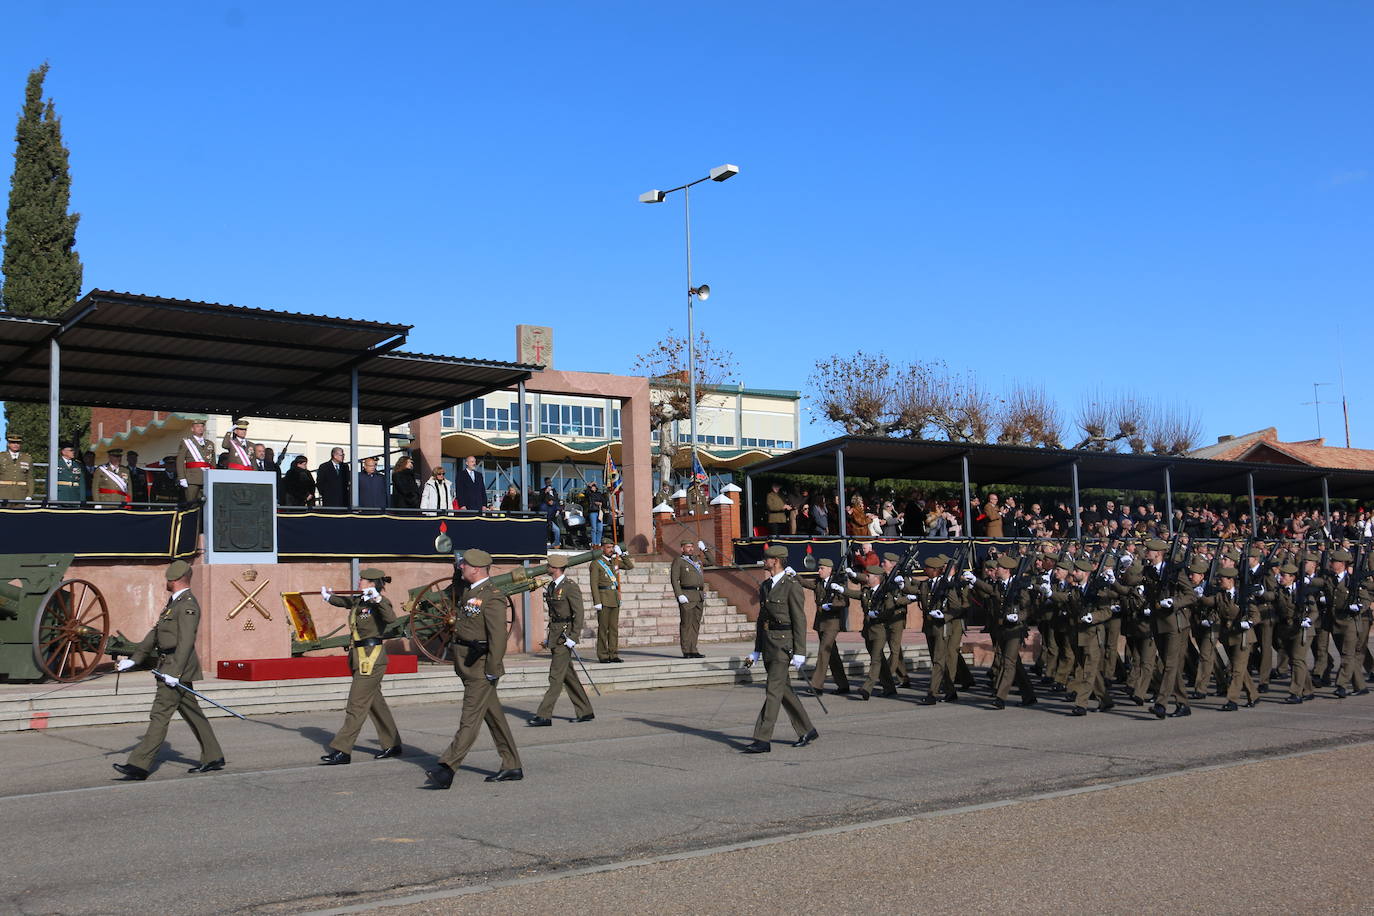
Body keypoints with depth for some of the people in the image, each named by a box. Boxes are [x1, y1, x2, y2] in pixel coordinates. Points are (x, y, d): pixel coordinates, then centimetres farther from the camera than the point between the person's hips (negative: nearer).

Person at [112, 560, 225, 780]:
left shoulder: (188, 605, -15)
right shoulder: (173, 603, 18)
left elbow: (186, 641, -23)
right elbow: (155, 634, 21)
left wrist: (174, 673, -28)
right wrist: (133, 660, 16)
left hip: (177, 667, -10)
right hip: (168, 667, 10)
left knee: (160, 715, -10)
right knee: (192, 713, 13)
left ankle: (139, 766, -11)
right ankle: (213, 758, 19)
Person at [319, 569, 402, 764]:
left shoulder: (380, 602, -13)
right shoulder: (358, 600, 12)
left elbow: (391, 618, -33)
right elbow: (343, 601, 35)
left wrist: (378, 599, -42)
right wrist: (329, 597, 53)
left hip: (372, 658, -9)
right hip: (360, 658, 9)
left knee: (356, 705, -7)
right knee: (376, 703, 14)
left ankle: (342, 751, -4)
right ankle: (392, 745, 23)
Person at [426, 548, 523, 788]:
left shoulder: (493, 597, -16)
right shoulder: (470, 592, 13)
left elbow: (498, 636, -21)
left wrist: (492, 670, -22)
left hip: (481, 668, -10)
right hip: (468, 666, 10)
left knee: (470, 719, -8)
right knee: (494, 716, 14)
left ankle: (446, 770, -12)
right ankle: (512, 767, 21)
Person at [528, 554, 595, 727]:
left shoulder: (570, 587, -12)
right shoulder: (551, 586, 14)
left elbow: (579, 614, -15)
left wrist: (573, 638, -18)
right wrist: (549, 637, 20)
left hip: (565, 635, -9)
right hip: (555, 634, 9)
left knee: (556, 677, -7)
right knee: (569, 676, 12)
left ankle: (544, 716, -6)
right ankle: (585, 712, 19)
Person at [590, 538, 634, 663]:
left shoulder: (615, 561, 15)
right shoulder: (596, 564, -5)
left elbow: (630, 566, 15)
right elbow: (594, 584, -9)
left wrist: (622, 553, 7)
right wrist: (597, 602, -16)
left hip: (615, 598, 6)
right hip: (603, 598, -6)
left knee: (614, 627, 6)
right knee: (603, 628, -4)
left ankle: (613, 655, 9)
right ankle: (603, 656, -1)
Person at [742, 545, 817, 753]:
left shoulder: (792, 585, -10)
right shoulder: (765, 586, 15)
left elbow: (799, 620, -13)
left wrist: (799, 653, -16)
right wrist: (757, 650, 17)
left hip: (783, 643, -9)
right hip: (767, 643, 9)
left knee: (773, 691, -9)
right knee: (784, 690, 13)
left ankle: (762, 740, -9)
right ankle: (807, 731, 24)